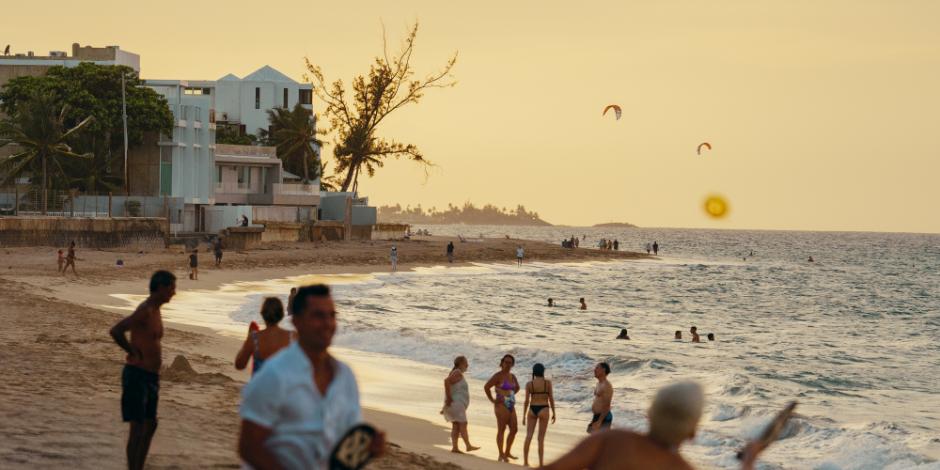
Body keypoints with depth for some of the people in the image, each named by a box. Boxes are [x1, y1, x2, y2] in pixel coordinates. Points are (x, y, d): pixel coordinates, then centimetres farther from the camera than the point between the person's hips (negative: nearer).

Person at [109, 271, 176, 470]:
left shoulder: (155, 311, 13)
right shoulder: (145, 310, -17)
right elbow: (115, 331, -29)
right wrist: (133, 353, -16)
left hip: (151, 377, 10)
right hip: (137, 375, -10)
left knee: (150, 425, 16)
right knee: (138, 428, -7)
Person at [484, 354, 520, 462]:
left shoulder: (512, 376, 13)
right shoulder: (498, 376, -10)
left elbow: (517, 387, 33)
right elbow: (486, 387, -18)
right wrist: (492, 400, -13)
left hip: (511, 405, 8)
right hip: (502, 405, -8)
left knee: (514, 429, 8)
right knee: (501, 430, -6)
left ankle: (507, 452, 20)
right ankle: (501, 455, -2)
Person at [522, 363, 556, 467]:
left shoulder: (529, 384, -2)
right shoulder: (548, 383, -5)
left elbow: (526, 401, -2)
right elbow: (551, 399, -4)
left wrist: (524, 415, 4)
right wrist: (553, 413, 6)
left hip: (532, 410, 2)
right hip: (543, 410, -2)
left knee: (528, 436, 8)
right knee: (541, 438, 4)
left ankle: (525, 462, 6)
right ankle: (541, 463, 5)